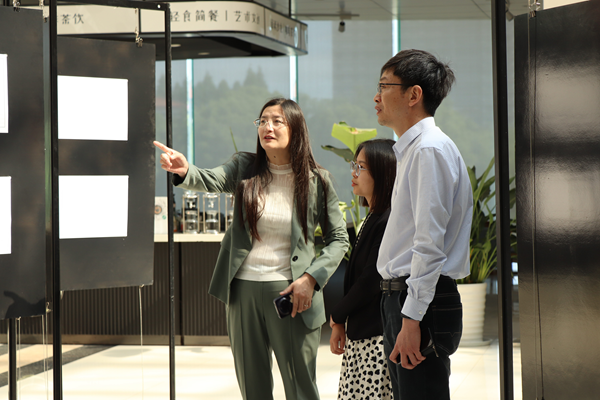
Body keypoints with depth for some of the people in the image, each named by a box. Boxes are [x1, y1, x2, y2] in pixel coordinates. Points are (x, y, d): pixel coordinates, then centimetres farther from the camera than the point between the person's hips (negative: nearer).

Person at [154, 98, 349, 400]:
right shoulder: (245, 168, 3)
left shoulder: (316, 181, -2)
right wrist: (184, 171, -41)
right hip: (243, 290, 3)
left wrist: (312, 278, -10)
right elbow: (211, 180, -18)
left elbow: (338, 238, 4)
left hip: (290, 293, -3)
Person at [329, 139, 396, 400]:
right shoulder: (373, 218, 14)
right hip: (358, 335, 10)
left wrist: (337, 316, -3)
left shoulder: (388, 223, -16)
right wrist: (341, 324, 12)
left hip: (378, 340, -10)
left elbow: (370, 282, -17)